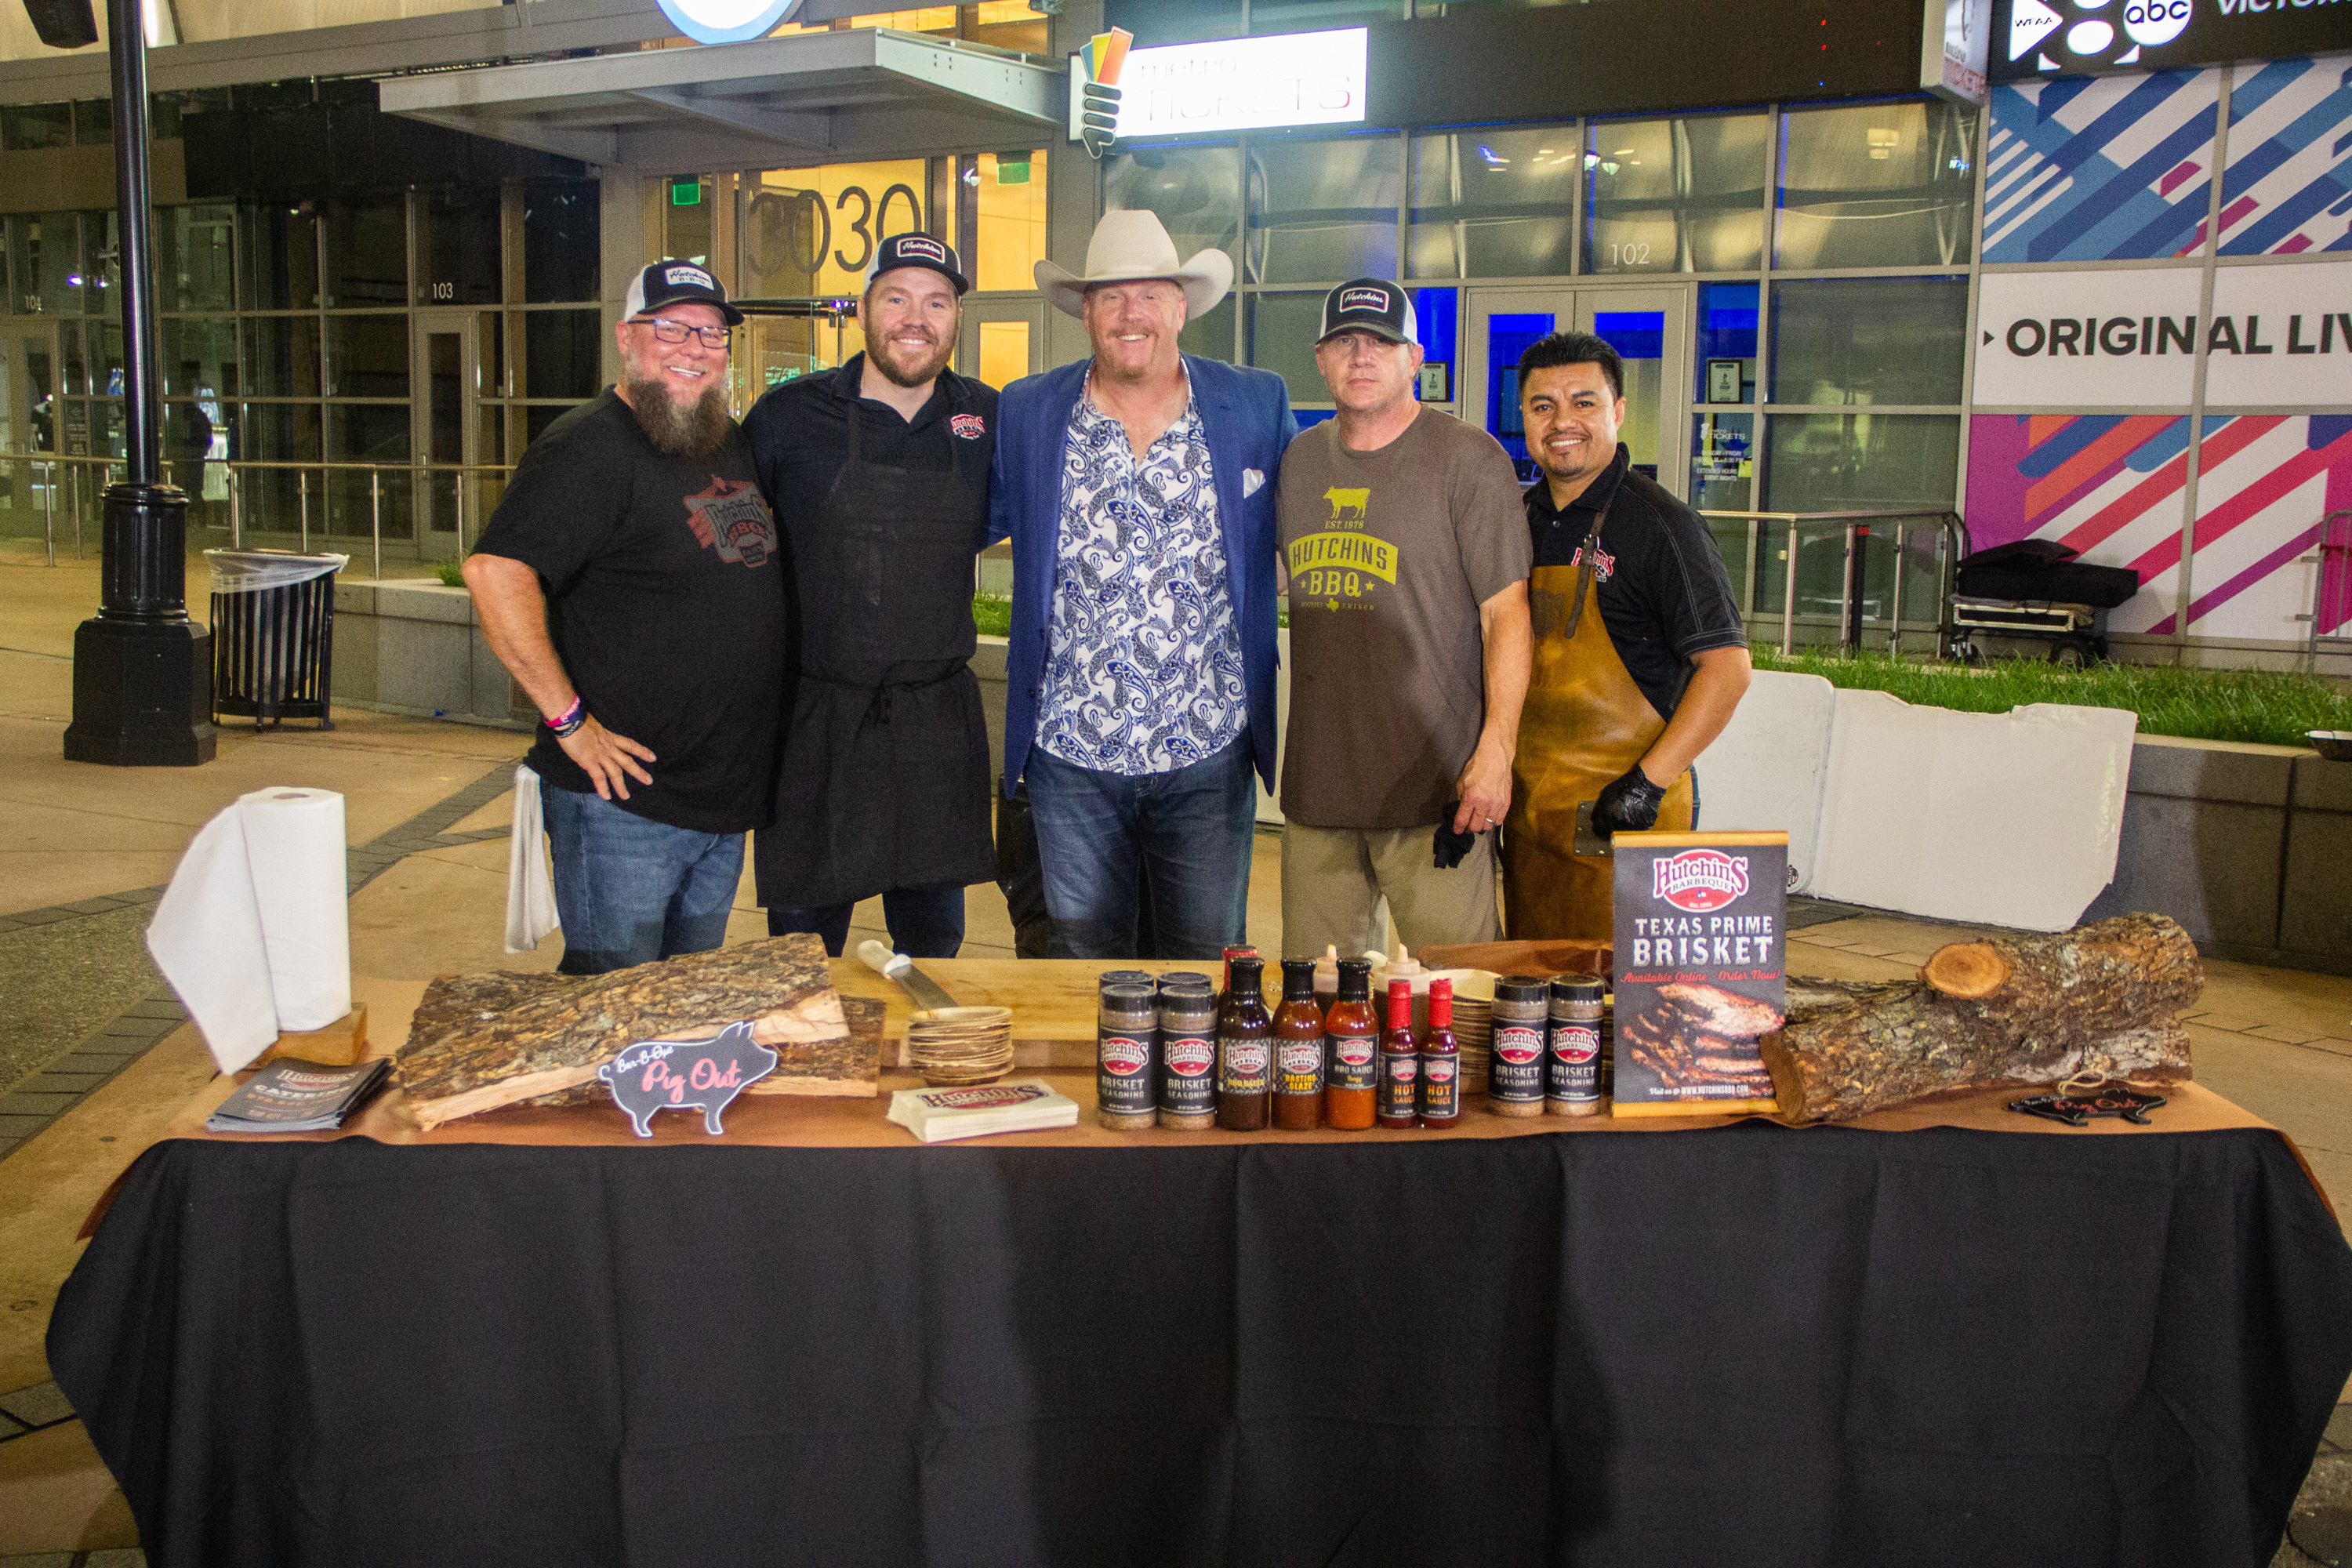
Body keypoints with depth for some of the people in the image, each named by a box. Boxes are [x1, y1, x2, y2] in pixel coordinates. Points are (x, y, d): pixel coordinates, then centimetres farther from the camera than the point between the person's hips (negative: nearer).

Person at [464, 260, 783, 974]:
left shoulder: (733, 445, 12)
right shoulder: (589, 446, -14)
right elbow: (494, 571, -27)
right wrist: (569, 721, -24)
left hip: (726, 804, 8)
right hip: (625, 802, -8)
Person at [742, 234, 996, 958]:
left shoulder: (988, 421, 3)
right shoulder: (788, 417, -4)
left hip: (940, 717, 2)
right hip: (816, 716, -2)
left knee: (933, 940, 14)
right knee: (804, 934, 8)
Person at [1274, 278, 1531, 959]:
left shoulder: (1469, 460, -3)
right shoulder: (1298, 461, 13)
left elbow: (1507, 613, -7)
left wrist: (1496, 750, -14)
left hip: (1435, 786, -5)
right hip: (1316, 781, 5)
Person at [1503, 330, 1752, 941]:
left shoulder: (1658, 524, -9)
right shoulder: (1524, 518, 11)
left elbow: (1727, 666, -13)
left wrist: (1649, 782, -18)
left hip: (1624, 811, -6)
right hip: (1528, 809, 7)